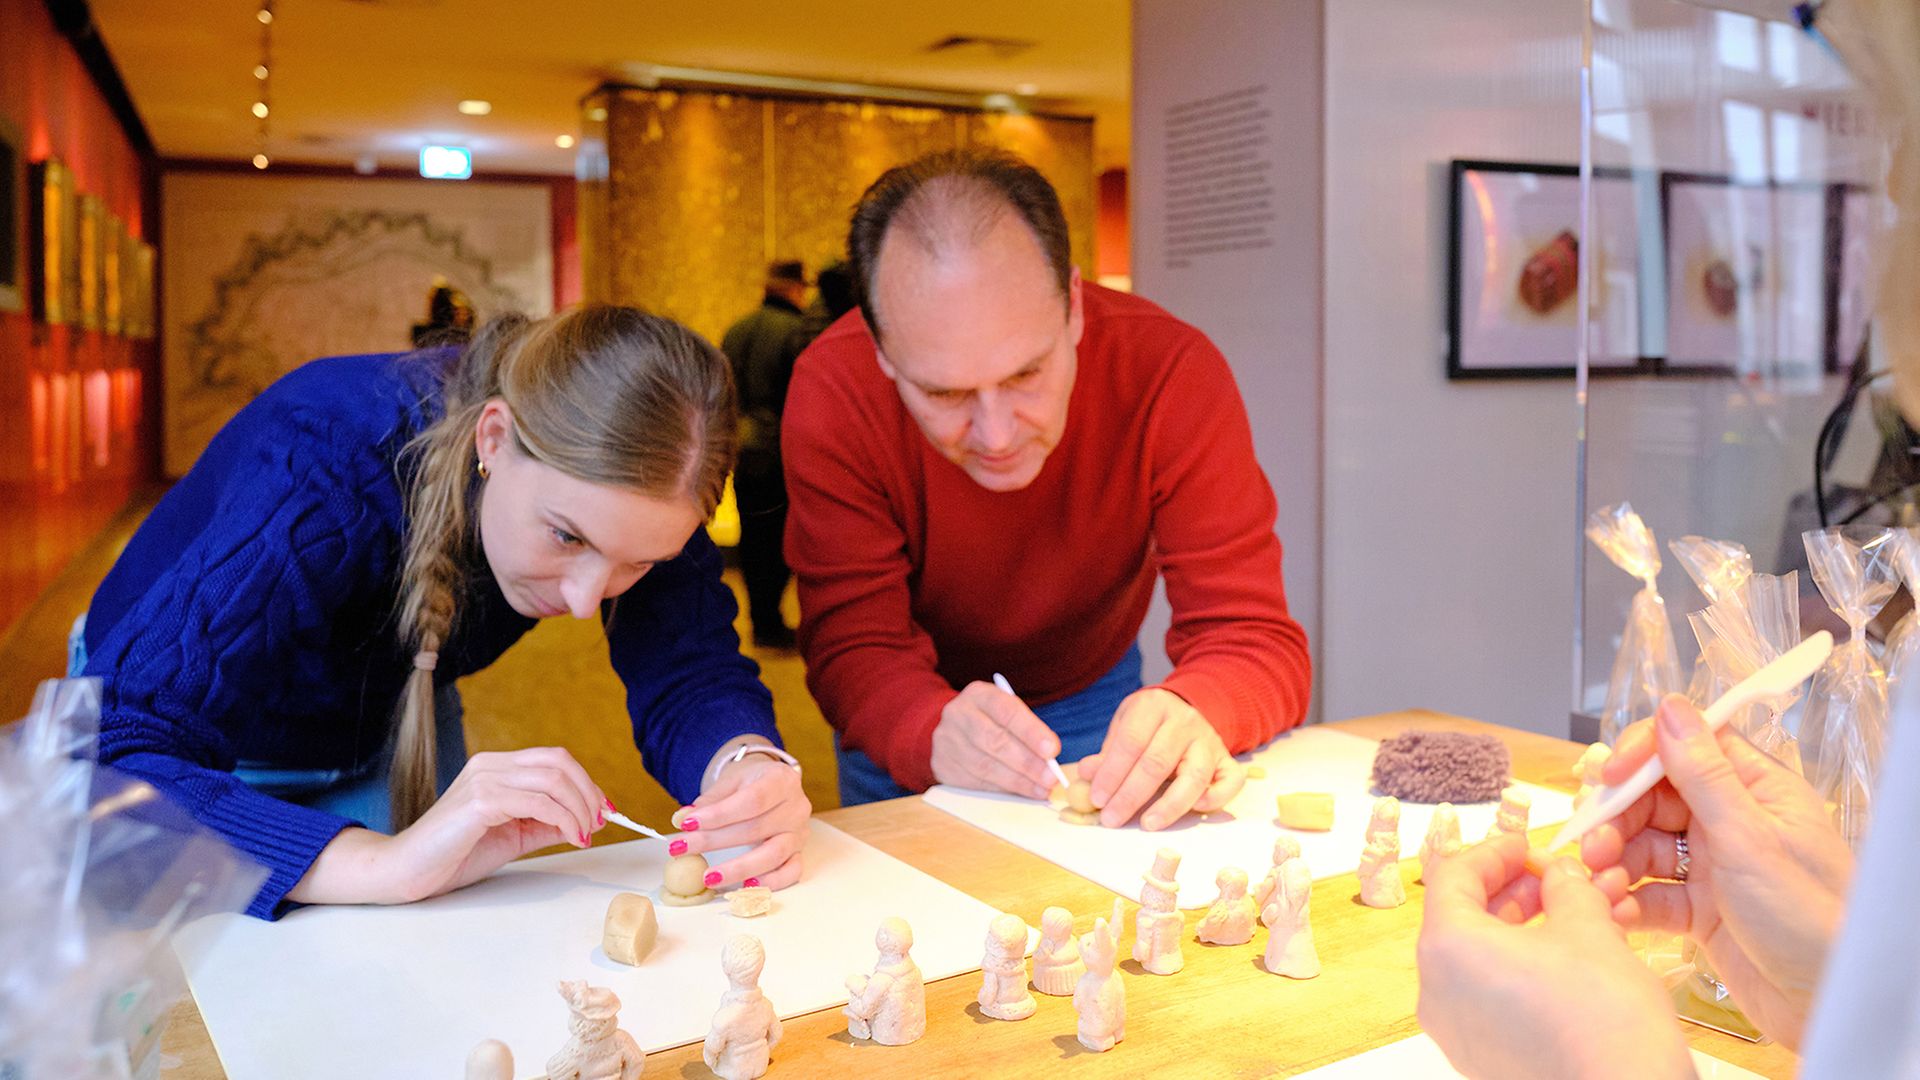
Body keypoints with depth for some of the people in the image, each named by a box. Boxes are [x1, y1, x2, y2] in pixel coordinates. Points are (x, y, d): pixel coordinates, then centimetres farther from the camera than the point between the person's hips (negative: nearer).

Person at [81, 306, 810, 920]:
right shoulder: (327, 462, -42)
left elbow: (692, 673, -27)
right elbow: (109, 766, -48)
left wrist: (752, 766, -50)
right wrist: (386, 863, -60)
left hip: (383, 739, 4)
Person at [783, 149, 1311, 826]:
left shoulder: (1174, 374, -28)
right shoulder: (833, 390, -27)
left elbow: (1255, 636, -27)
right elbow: (854, 648, -26)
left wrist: (1191, 712, -50)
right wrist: (934, 731, -48)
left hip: (1092, 700, 1)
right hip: (913, 709, 0)